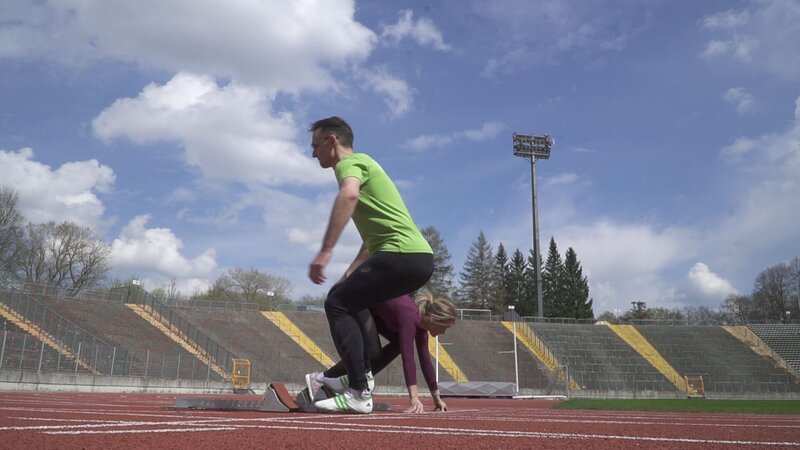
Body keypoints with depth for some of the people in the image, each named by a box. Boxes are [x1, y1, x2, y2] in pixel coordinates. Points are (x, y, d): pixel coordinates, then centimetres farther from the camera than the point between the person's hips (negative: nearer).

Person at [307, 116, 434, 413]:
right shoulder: (363, 165, 29)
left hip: (402, 254, -10)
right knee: (352, 297, 24)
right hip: (421, 257, 10)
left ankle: (359, 393, -12)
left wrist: (325, 251, -35)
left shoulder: (350, 162, -1)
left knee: (337, 303, -7)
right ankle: (363, 373, 22)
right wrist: (349, 276, 29)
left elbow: (349, 195, -28)